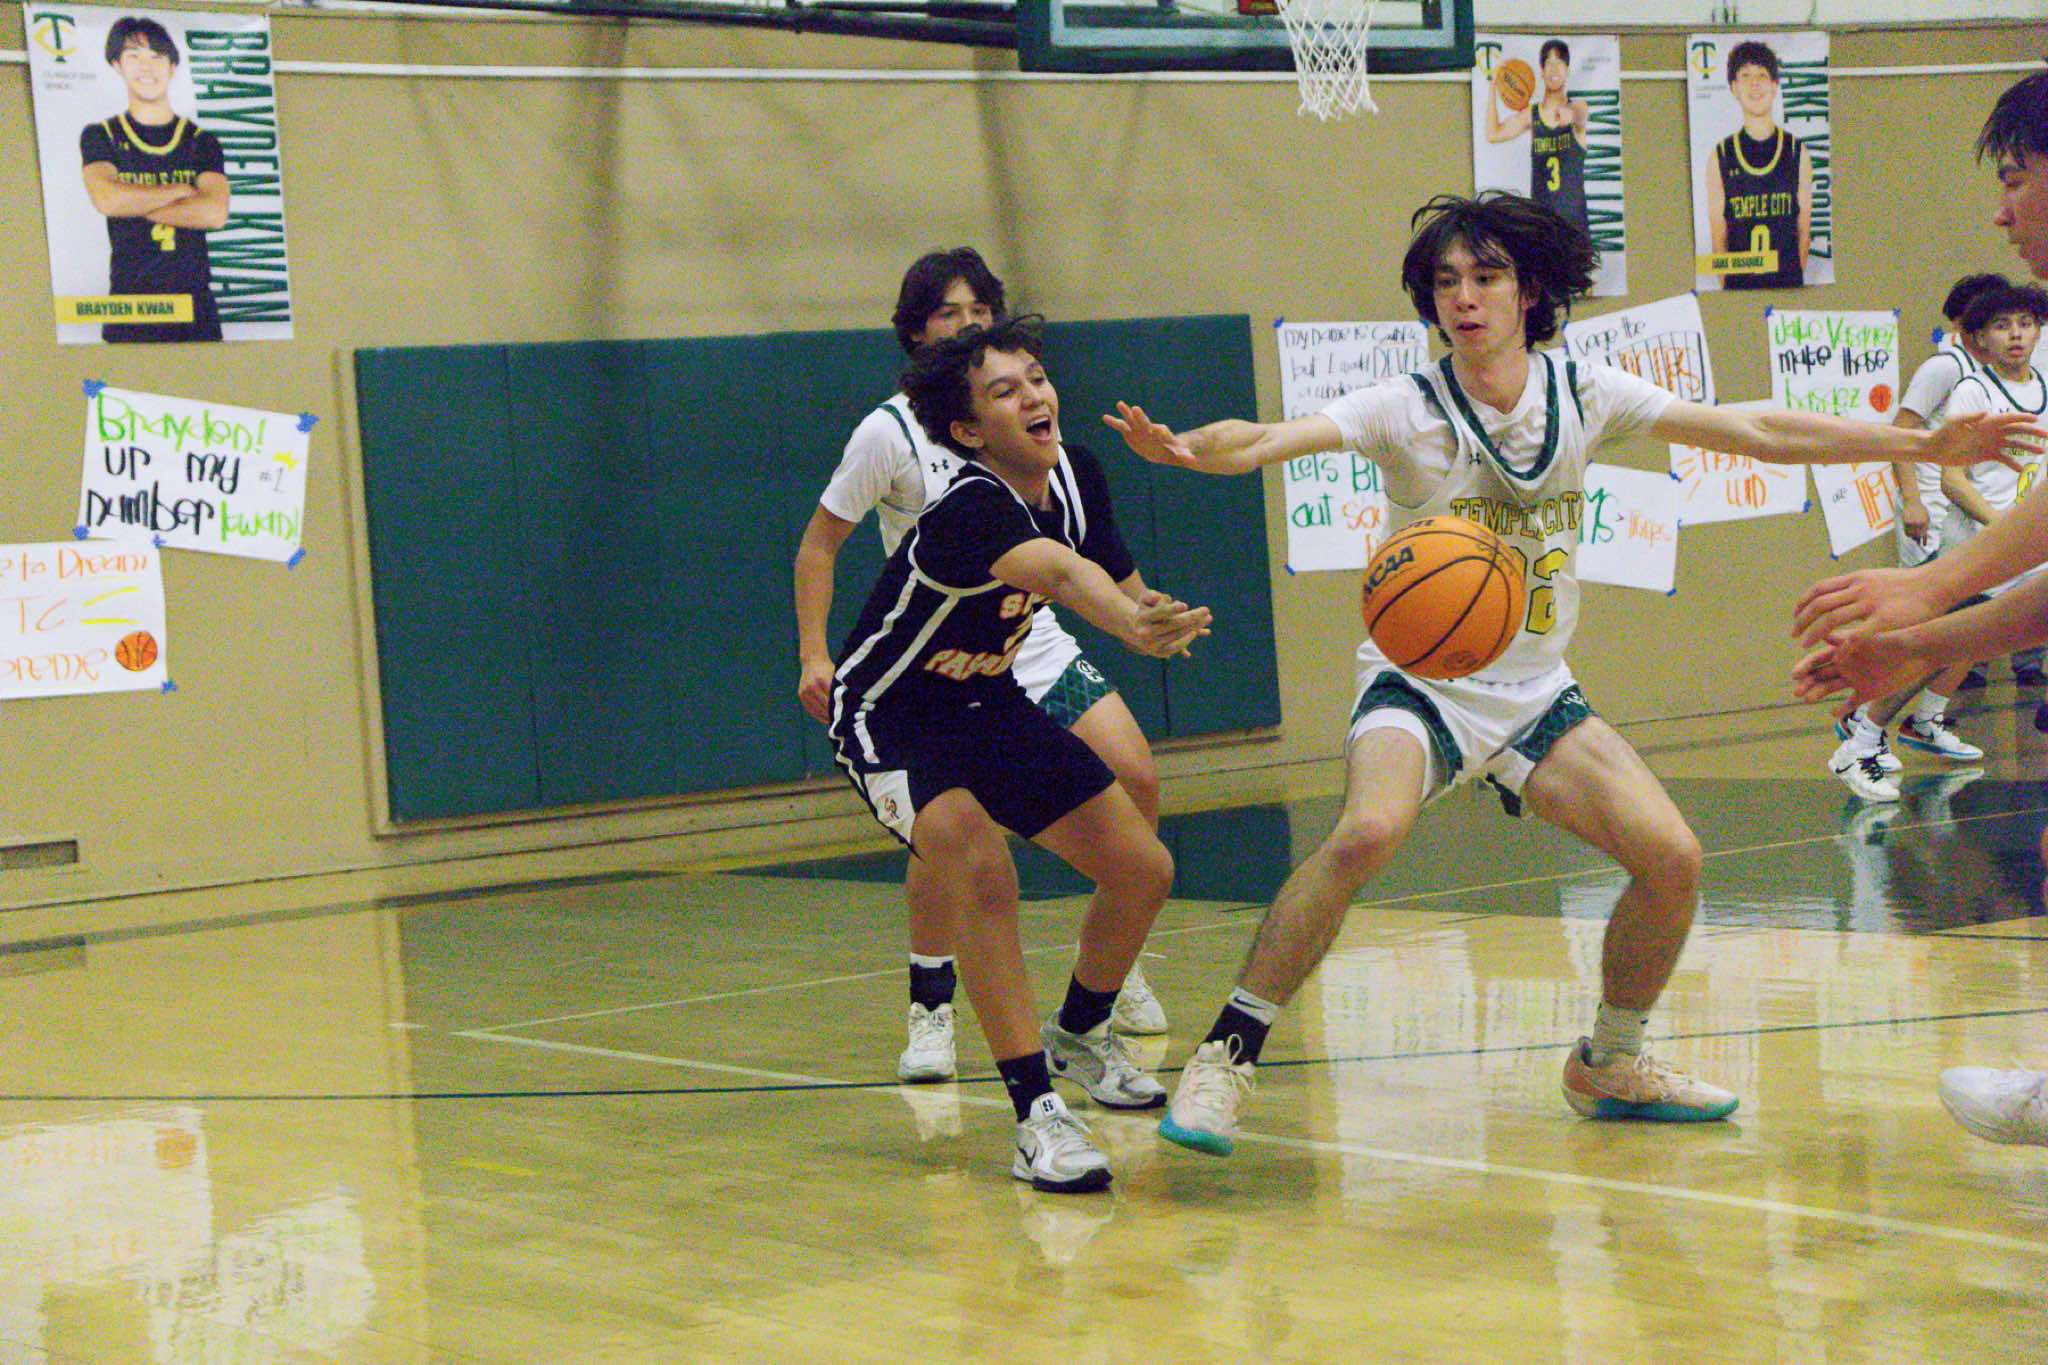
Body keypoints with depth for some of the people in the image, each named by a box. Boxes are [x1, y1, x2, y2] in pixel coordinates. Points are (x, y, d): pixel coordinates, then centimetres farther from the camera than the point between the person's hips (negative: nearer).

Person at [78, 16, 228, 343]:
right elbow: (106, 199, -10)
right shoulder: (99, 137, 10)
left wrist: (135, 205, -5)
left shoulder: (201, 142, 11)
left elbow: (215, 213, -6)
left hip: (195, 302, 1)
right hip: (129, 305, -1)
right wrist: (179, 191, -1)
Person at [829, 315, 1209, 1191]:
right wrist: (1132, 623, -74)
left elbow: (1111, 579, 7)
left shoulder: (1075, 477, -8)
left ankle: (1079, 1036, 34)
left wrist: (1160, 622, -16)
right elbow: (1057, 571, -54)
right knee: (980, 871, -34)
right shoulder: (968, 508, -33)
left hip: (988, 705, 8)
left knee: (1143, 870, 4)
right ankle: (1037, 1118, -30)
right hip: (891, 717, -8)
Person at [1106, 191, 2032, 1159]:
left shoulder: (1586, 396, -3)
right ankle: (1227, 1053, -21)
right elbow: (1270, 439, -28)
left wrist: (1925, 446, -4)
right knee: (1367, 832, -33)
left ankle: (1608, 1065, 16)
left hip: (1535, 691, 4)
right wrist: (1188, 449, -51)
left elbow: (1760, 433, 0)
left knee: (1672, 858, -9)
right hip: (1418, 680, -4)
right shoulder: (1407, 411, -13)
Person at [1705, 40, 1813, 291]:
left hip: (1788, 283, 0)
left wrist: (1796, 277, 0)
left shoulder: (1797, 153, 7)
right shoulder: (1721, 155, 5)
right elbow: (1718, 230, 4)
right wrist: (1726, 283, -4)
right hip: (1739, 286, 0)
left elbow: (1804, 226, 7)